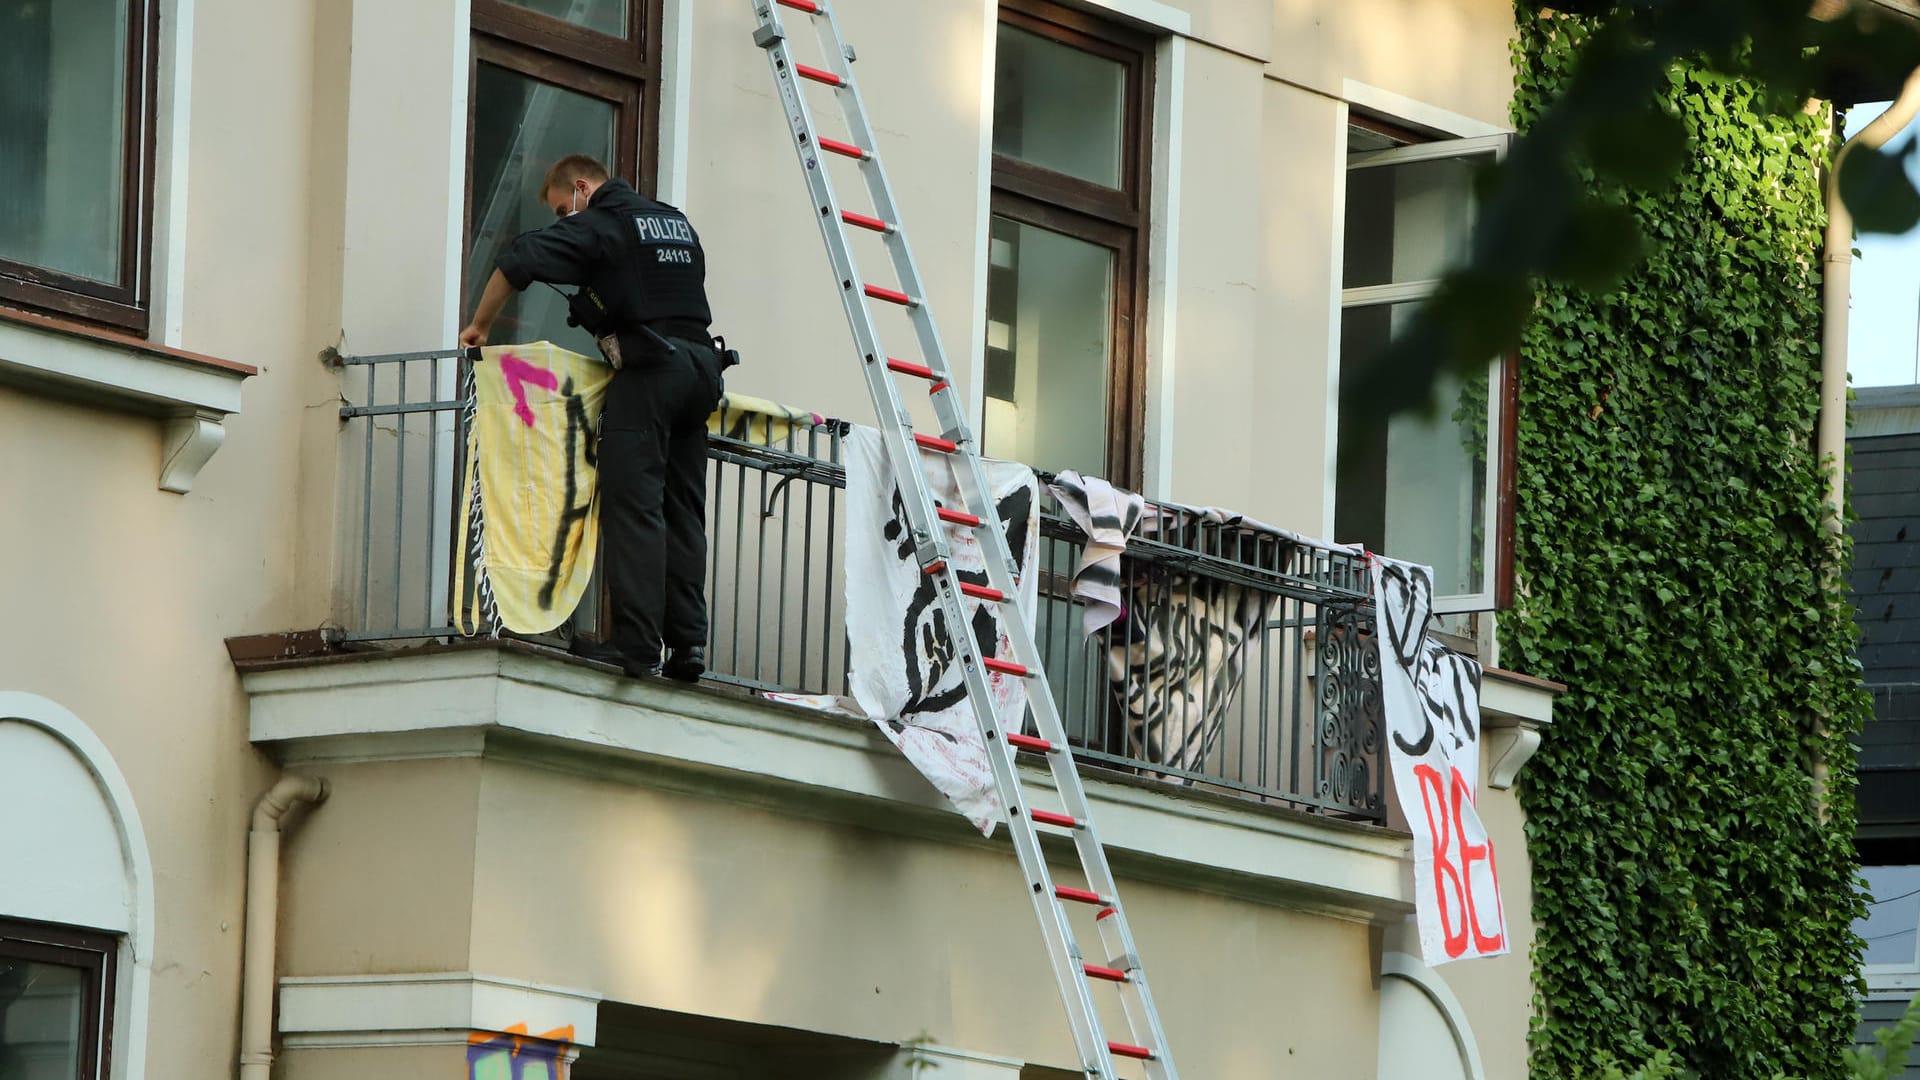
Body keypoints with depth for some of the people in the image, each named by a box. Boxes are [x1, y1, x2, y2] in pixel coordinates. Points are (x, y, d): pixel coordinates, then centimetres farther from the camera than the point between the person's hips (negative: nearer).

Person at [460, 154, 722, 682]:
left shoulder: (600, 225, -1)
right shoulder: (676, 221, 22)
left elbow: (518, 261, -11)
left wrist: (480, 325, 0)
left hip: (647, 367, -7)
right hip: (700, 364, 7)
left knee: (633, 505, -10)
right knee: (683, 510, 7)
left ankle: (638, 643, -17)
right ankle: (687, 643, 0)